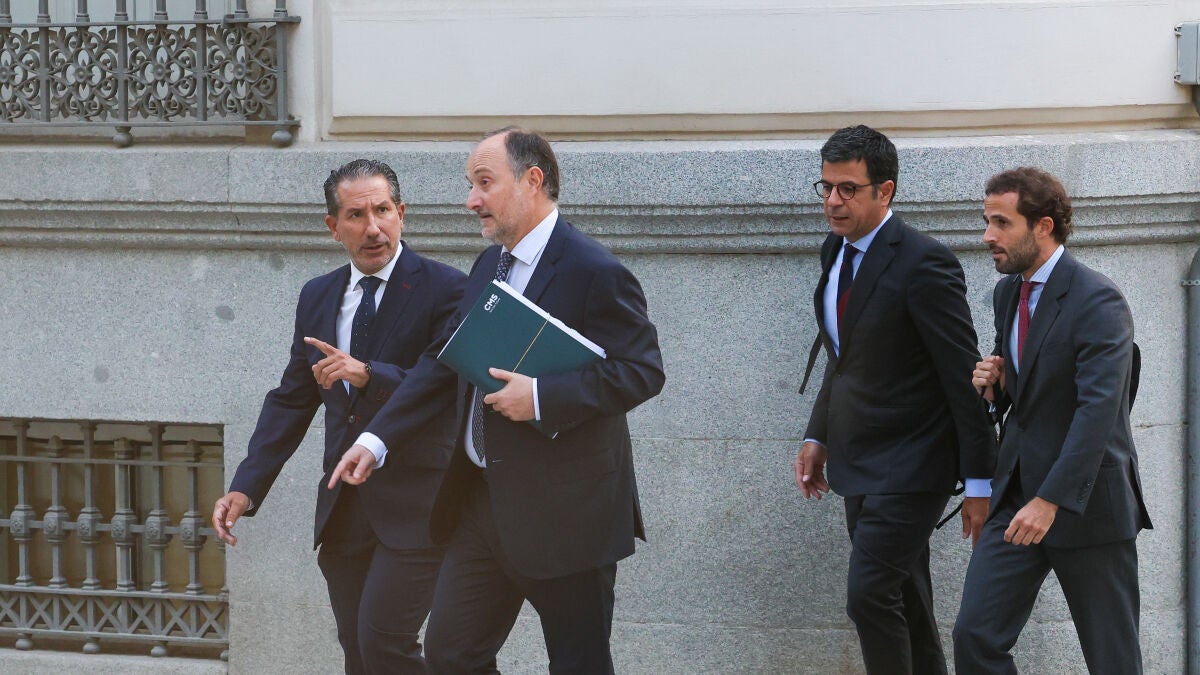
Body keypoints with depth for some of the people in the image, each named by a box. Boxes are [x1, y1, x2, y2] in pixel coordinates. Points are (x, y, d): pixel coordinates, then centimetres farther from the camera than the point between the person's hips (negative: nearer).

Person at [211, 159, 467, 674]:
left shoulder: (445, 289, -7)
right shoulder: (318, 297, 12)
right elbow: (291, 399, 14)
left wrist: (369, 375, -29)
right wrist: (246, 487, 5)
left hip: (414, 503, -6)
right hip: (343, 509, 6)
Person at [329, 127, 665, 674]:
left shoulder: (594, 273, -15)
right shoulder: (489, 265, 12)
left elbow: (642, 372, -19)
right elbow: (444, 363, 15)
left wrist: (541, 397, -25)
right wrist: (378, 440, 7)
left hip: (565, 512, -8)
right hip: (482, 500, 8)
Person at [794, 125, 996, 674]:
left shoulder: (923, 264, -17)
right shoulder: (836, 252, 8)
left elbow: (964, 377, -16)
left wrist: (979, 483, -16)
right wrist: (817, 436, 13)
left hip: (910, 465, -8)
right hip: (860, 464, 8)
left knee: (870, 597, -15)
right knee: (904, 607, 13)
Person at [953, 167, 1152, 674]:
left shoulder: (1097, 302, -16)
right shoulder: (1007, 293, 10)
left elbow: (1098, 409, -25)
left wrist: (1051, 501, -31)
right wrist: (994, 384, 0)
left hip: (1086, 500, -7)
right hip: (1017, 494, 7)